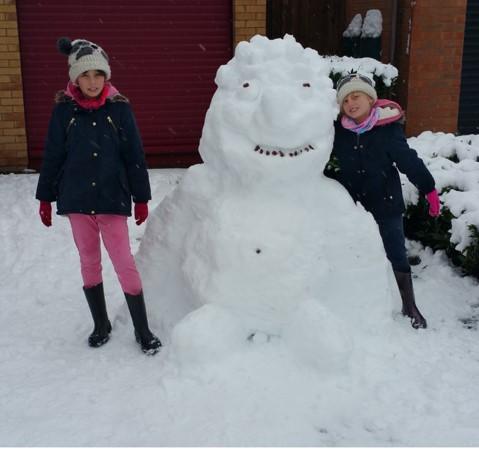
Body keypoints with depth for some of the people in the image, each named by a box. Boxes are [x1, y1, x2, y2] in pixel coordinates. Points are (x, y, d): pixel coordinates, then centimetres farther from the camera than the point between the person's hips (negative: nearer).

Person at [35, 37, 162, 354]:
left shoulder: (120, 108, -4)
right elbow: (53, 156, 5)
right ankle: (101, 324, 28)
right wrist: (46, 198, 7)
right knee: (89, 262, 12)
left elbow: (135, 156, 0)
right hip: (76, 199, 2)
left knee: (124, 262, -3)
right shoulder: (64, 110, -1)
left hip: (112, 198, -2)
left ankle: (143, 330, 9)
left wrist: (141, 198, 1)